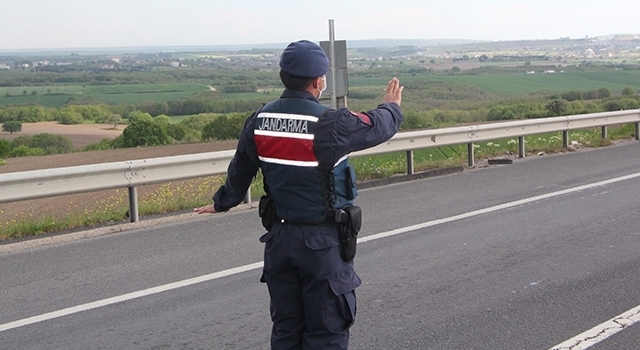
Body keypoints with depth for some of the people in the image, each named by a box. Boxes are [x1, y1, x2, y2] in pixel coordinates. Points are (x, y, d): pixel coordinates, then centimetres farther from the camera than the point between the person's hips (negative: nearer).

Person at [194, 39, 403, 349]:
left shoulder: (259, 122, -1)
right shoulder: (331, 124, -19)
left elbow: (239, 172, 12)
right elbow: (377, 127, -1)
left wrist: (222, 202, 32)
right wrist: (391, 106, 22)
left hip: (279, 239, 6)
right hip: (323, 242, -5)